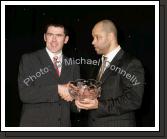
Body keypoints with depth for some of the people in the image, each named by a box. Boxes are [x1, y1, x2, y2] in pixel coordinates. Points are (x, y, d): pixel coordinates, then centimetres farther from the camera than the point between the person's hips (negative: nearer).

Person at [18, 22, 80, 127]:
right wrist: (57, 89, -18)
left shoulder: (73, 66, 10)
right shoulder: (29, 59, -1)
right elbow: (24, 93, -14)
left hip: (64, 124, 4)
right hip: (35, 125, -3)